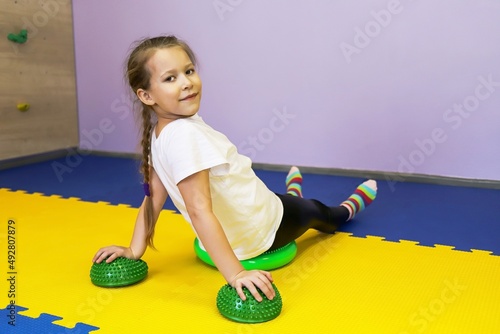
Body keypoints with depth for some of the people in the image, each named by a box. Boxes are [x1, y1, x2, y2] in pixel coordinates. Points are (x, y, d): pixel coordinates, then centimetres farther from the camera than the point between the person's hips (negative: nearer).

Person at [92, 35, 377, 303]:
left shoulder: (159, 133, -5)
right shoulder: (185, 136, -34)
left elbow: (154, 197, -4)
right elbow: (199, 210, -38)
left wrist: (135, 250, 3)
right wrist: (235, 274, -38)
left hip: (232, 232, 7)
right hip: (259, 233, -7)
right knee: (314, 211, 24)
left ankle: (292, 196, 73)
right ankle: (347, 210, 59)